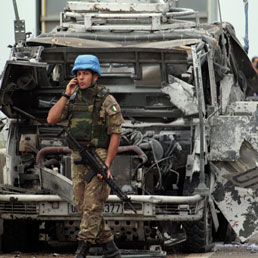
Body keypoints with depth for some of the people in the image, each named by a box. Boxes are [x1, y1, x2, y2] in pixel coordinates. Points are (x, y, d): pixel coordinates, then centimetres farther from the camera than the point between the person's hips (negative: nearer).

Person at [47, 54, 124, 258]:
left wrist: (107, 165, -17)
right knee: (82, 205, 7)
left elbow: (116, 134, -10)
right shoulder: (73, 99, 9)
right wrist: (66, 95, -6)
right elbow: (52, 119, -1)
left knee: (93, 205, -10)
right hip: (78, 159, 7)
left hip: (99, 157, -7)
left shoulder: (107, 101, -8)